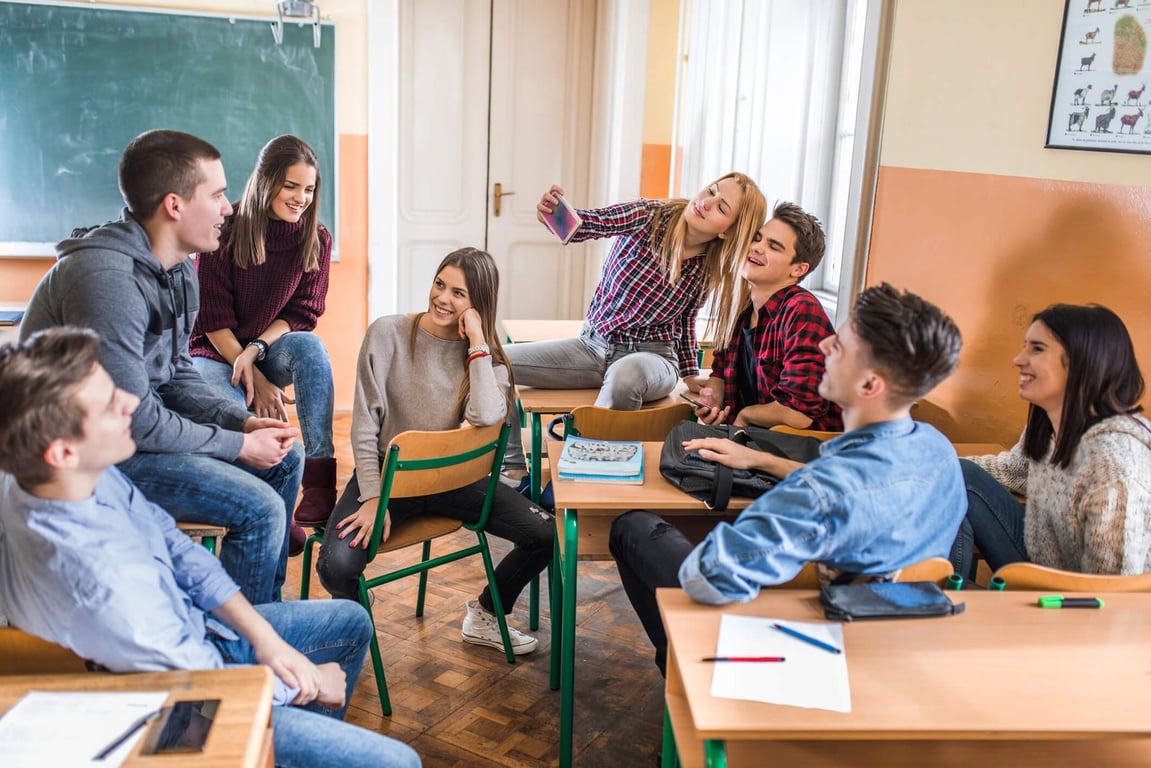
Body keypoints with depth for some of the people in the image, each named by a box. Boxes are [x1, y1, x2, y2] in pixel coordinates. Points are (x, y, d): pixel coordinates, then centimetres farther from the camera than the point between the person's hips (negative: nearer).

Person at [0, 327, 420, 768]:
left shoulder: (92, 475, -15)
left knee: (352, 622, 23)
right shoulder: (100, 585, -40)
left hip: (190, 631, 8)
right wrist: (304, 684, -6)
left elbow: (176, 547, 0)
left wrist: (262, 635, -6)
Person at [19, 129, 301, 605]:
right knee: (258, 509, -20)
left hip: (137, 425, 10)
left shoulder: (178, 271, 4)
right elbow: (134, 420, -27)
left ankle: (267, 605, 25)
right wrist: (239, 445, -17)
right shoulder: (107, 278, -28)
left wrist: (242, 421, -3)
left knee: (284, 458, 12)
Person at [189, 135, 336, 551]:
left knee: (310, 346, -32)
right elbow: (214, 320, -12)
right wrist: (257, 381, -19)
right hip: (214, 354, -3)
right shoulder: (226, 230, -12)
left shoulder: (317, 239, -3)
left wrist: (256, 349, -21)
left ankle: (320, 482, -36)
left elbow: (303, 313, -3)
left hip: (270, 352, 3)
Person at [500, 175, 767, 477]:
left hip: (650, 356, -2)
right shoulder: (650, 216, -11)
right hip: (593, 345, 2)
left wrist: (692, 378, 2)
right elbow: (590, 222, -28)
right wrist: (552, 213, -49)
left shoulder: (709, 272, -6)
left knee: (624, 376, -40)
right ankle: (514, 470, 7)